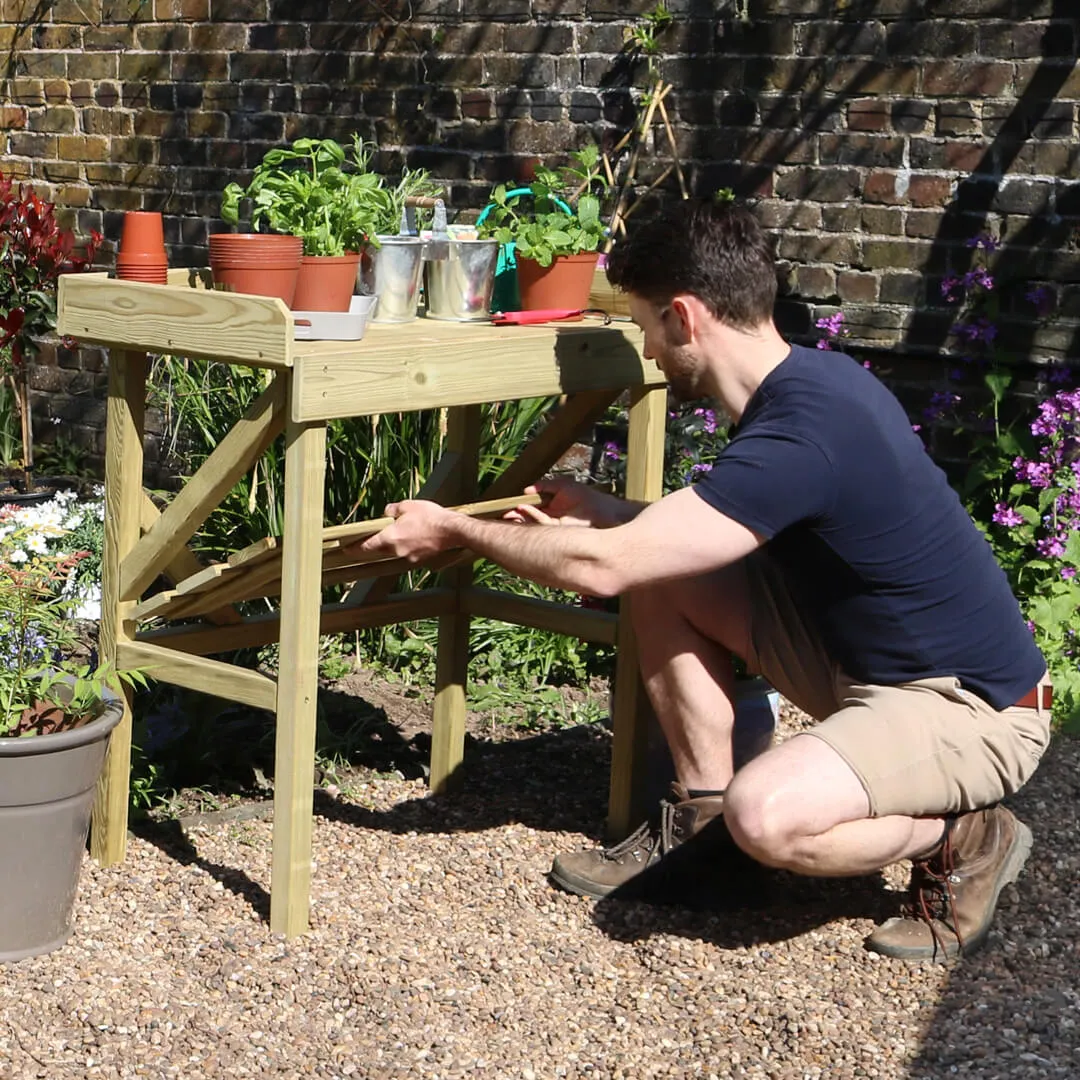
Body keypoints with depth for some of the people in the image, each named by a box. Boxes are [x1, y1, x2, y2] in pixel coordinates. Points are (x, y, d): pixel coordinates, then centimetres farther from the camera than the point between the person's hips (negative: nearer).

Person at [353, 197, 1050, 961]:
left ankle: (964, 838, -4)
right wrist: (596, 509, 12)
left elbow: (600, 566, -27)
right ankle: (702, 817, 10)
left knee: (766, 817, -34)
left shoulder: (804, 434, -29)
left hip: (975, 705, -9)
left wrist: (455, 531, -13)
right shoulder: (808, 382, 1)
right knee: (665, 575, -1)